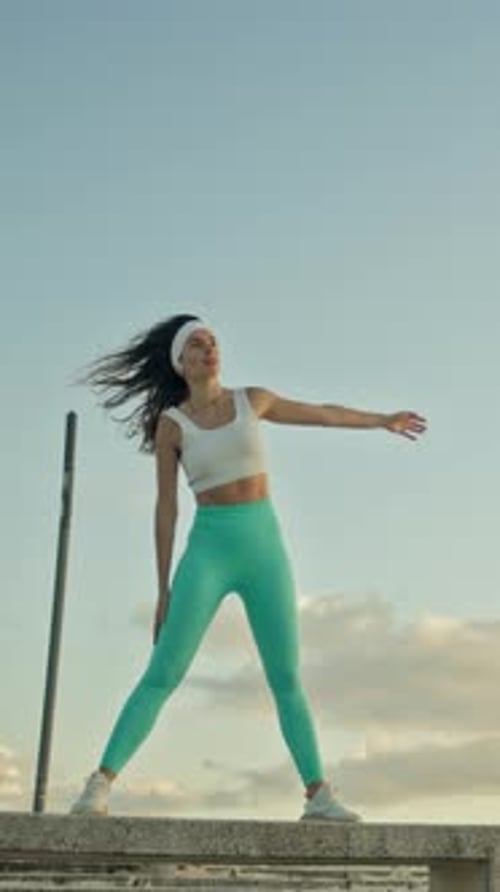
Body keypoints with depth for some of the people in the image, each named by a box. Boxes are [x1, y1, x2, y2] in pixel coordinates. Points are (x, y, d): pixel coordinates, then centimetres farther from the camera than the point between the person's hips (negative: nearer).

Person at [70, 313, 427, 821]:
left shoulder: (253, 399, 7)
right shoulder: (170, 423, 1)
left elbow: (322, 414, 22)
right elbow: (165, 508, 1)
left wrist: (383, 420, 34)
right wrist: (163, 591, 0)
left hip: (265, 548, 3)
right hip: (208, 550, -2)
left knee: (287, 681, 3)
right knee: (163, 676, -12)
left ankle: (319, 796, 10)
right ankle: (99, 787, -9)